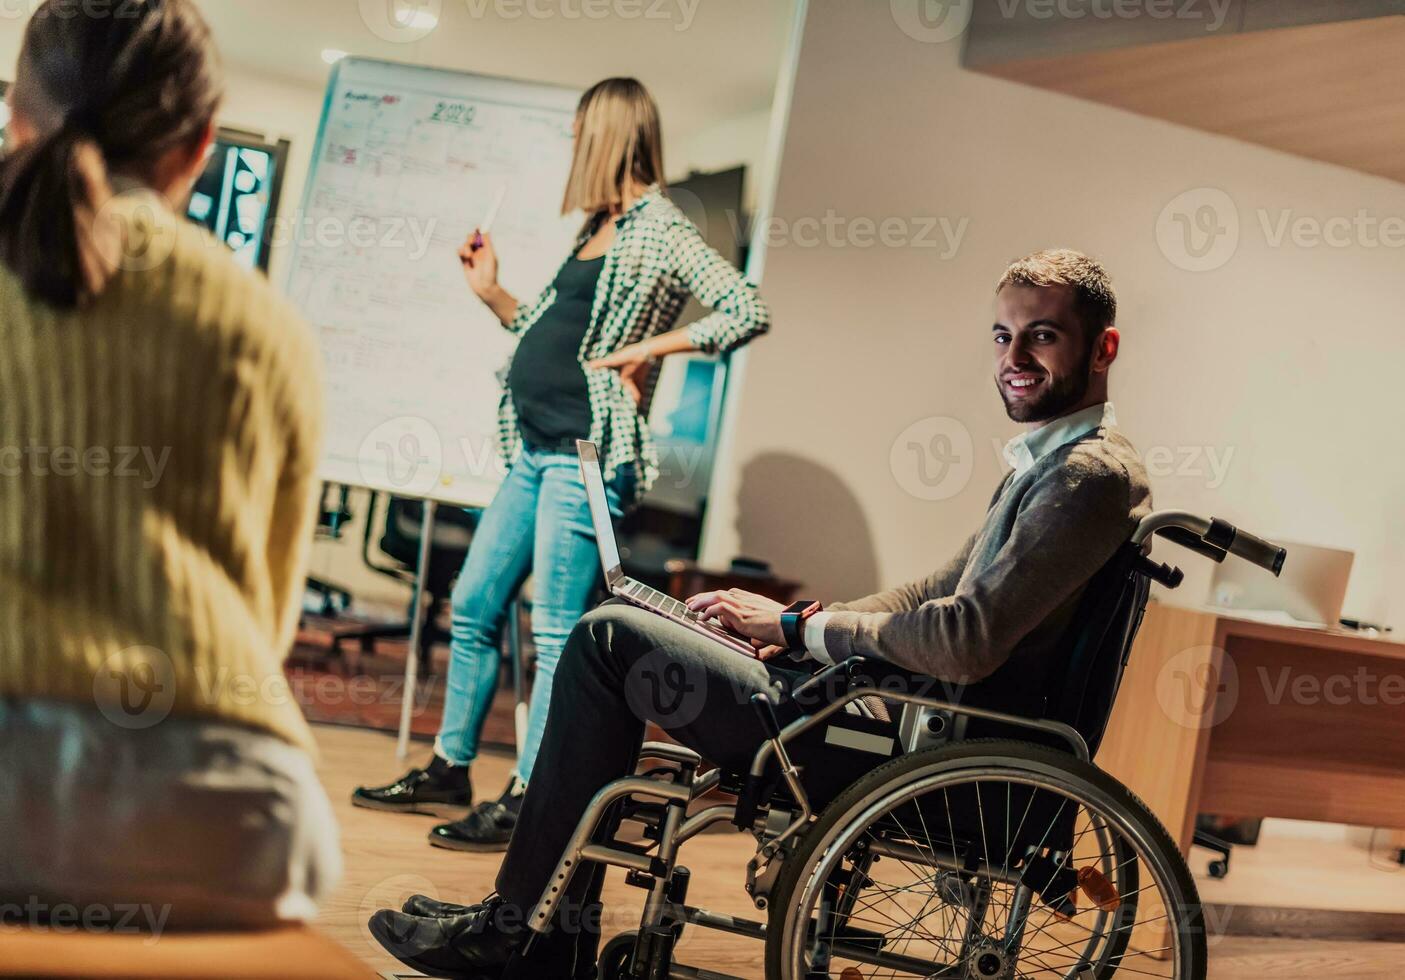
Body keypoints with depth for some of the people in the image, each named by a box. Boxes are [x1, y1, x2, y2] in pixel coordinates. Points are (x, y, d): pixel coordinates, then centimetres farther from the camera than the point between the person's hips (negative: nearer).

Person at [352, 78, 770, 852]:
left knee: (556, 632, -6)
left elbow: (748, 313, -16)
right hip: (535, 450, 10)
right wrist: (492, 293, 17)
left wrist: (650, 348, -17)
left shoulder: (660, 228, -7)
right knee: (472, 607, 14)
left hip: (586, 455, -10)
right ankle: (449, 771, 26)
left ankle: (525, 801, 2)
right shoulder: (596, 230, 18)